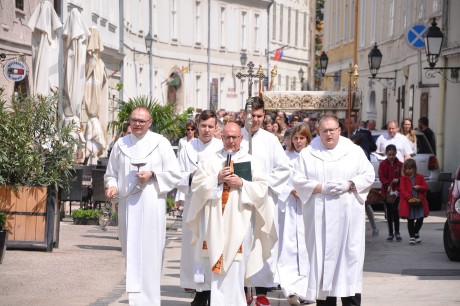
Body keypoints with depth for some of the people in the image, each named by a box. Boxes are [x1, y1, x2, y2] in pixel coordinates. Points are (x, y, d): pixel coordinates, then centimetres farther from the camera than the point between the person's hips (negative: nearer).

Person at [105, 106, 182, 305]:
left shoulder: (160, 143, 1)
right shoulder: (121, 144, 10)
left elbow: (174, 174, 1)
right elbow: (111, 173, 16)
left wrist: (153, 175, -13)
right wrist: (112, 186, -5)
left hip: (151, 205, -3)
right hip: (127, 205, 3)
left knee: (149, 253, -5)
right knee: (131, 253, 6)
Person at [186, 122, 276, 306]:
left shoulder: (250, 162, 9)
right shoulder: (210, 161, 12)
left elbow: (263, 187, 2)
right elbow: (196, 185, 4)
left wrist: (242, 184, -12)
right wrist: (216, 179, -10)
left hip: (238, 222, -1)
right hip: (215, 221, 1)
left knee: (235, 268, -7)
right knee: (216, 267, 0)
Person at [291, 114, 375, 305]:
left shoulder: (355, 151, 8)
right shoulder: (307, 154, 7)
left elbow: (369, 175, 5)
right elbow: (298, 181, 1)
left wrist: (349, 184, -12)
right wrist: (321, 187, -13)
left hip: (348, 216, 0)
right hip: (320, 216, 0)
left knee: (350, 256, -3)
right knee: (322, 256, -1)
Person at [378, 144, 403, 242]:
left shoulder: (399, 164, 2)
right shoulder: (383, 164, 2)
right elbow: (381, 177, -7)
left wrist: (398, 180, -17)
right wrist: (388, 184, -22)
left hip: (397, 190, -1)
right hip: (386, 191, 1)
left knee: (395, 211, -7)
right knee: (389, 212, 7)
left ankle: (397, 232, 1)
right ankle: (390, 233, 14)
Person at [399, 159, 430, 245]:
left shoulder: (420, 177, 9)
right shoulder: (403, 178, 3)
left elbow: (426, 187, 8)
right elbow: (402, 189, -7)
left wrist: (419, 187, -14)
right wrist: (409, 198, -20)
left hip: (419, 202, 2)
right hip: (408, 202, -1)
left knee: (420, 219, -2)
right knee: (410, 220, 3)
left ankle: (415, 233, 23)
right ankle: (412, 237, 11)